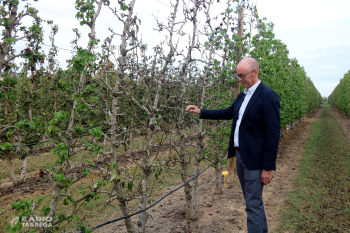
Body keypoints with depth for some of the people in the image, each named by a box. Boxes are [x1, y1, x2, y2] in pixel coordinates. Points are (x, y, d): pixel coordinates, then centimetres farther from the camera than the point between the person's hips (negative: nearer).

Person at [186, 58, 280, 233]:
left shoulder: (268, 96, -16)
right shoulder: (242, 96, 10)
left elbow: (273, 133, -18)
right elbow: (229, 113, 22)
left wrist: (268, 167, -17)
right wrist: (201, 112, 15)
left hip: (255, 159, -8)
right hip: (240, 154, 8)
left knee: (253, 204, 0)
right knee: (253, 200, 21)